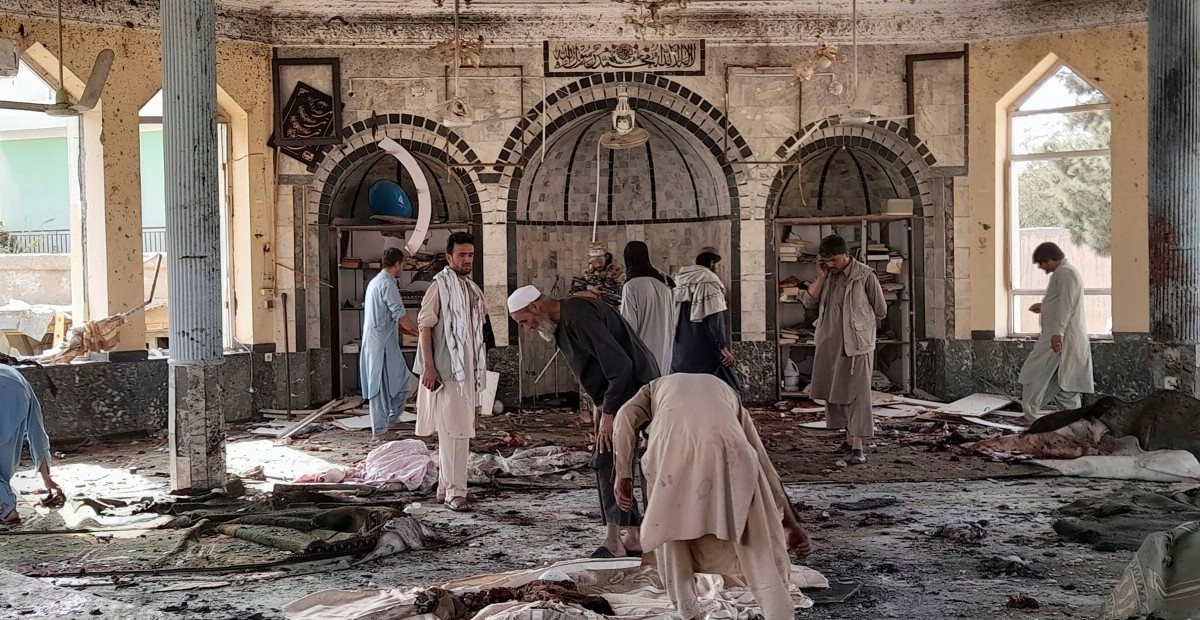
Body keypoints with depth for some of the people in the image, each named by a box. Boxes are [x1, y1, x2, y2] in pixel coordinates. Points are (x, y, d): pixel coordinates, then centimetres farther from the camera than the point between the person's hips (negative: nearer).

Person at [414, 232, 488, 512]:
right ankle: (454, 492, -7)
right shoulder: (440, 286, -8)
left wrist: (479, 374, 20)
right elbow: (424, 326, -12)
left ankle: (445, 487, 20)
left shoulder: (472, 290, 15)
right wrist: (429, 366, -19)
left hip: (467, 372, 8)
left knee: (456, 431, 12)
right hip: (446, 372, -8)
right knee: (455, 432, -10)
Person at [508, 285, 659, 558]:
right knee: (613, 464, 10)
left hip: (633, 389, -10)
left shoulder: (578, 318, -23)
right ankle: (634, 538, 14)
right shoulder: (562, 321, 10)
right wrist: (599, 405, 14)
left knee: (607, 461, -11)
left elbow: (619, 364, -26)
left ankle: (613, 540, -8)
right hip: (619, 393, 10)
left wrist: (608, 413, -22)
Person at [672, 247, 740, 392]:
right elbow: (715, 319, -16)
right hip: (705, 353, -8)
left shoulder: (680, 284, 11)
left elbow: (673, 318, 15)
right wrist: (724, 348, -16)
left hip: (681, 352, 8)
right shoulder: (709, 282, -10)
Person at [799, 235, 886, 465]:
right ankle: (849, 437, 25)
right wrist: (821, 277, -8)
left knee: (858, 393, -6)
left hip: (857, 345, -6)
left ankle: (857, 446, -7)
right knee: (834, 392, 11)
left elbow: (880, 311, 0)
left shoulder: (865, 276, -9)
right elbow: (808, 302, -1)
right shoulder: (827, 276, 7)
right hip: (829, 344, 6)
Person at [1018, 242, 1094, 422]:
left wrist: (1057, 333, -26)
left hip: (1060, 336, -11)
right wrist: (1043, 308, 20)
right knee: (1066, 381, 10)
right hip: (1065, 336, 11)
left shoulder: (1065, 272, -13)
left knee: (1035, 374, -8)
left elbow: (1066, 304, -21)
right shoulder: (1067, 271, 20)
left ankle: (1030, 416, -8)